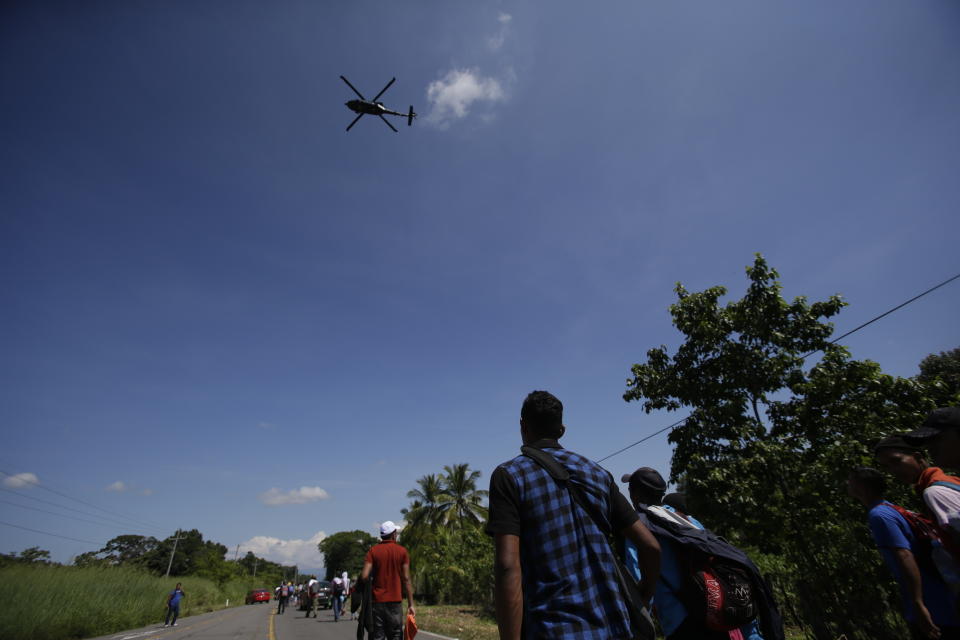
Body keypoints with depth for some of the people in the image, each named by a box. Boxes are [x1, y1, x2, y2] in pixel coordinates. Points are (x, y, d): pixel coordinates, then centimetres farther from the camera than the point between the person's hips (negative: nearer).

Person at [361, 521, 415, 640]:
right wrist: (410, 604, 1)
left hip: (377, 600, 1)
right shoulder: (402, 551, -2)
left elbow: (364, 576, -11)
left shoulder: (373, 551, -1)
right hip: (395, 601, -1)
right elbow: (406, 579, -3)